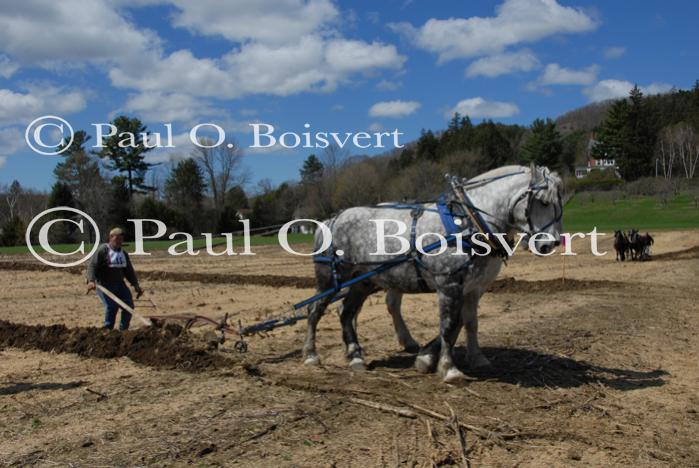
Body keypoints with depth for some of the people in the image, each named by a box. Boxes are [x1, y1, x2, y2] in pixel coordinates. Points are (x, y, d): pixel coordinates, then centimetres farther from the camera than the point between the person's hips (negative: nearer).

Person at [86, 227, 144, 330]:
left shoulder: (124, 254, 15)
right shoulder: (102, 251, -6)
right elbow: (92, 266, -15)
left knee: (129, 305, -7)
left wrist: (135, 284, 7)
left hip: (119, 284, 6)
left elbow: (129, 271, 18)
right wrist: (91, 281, -30)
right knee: (112, 306, -22)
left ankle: (123, 329, 9)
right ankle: (108, 329, -4)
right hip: (104, 285, -6)